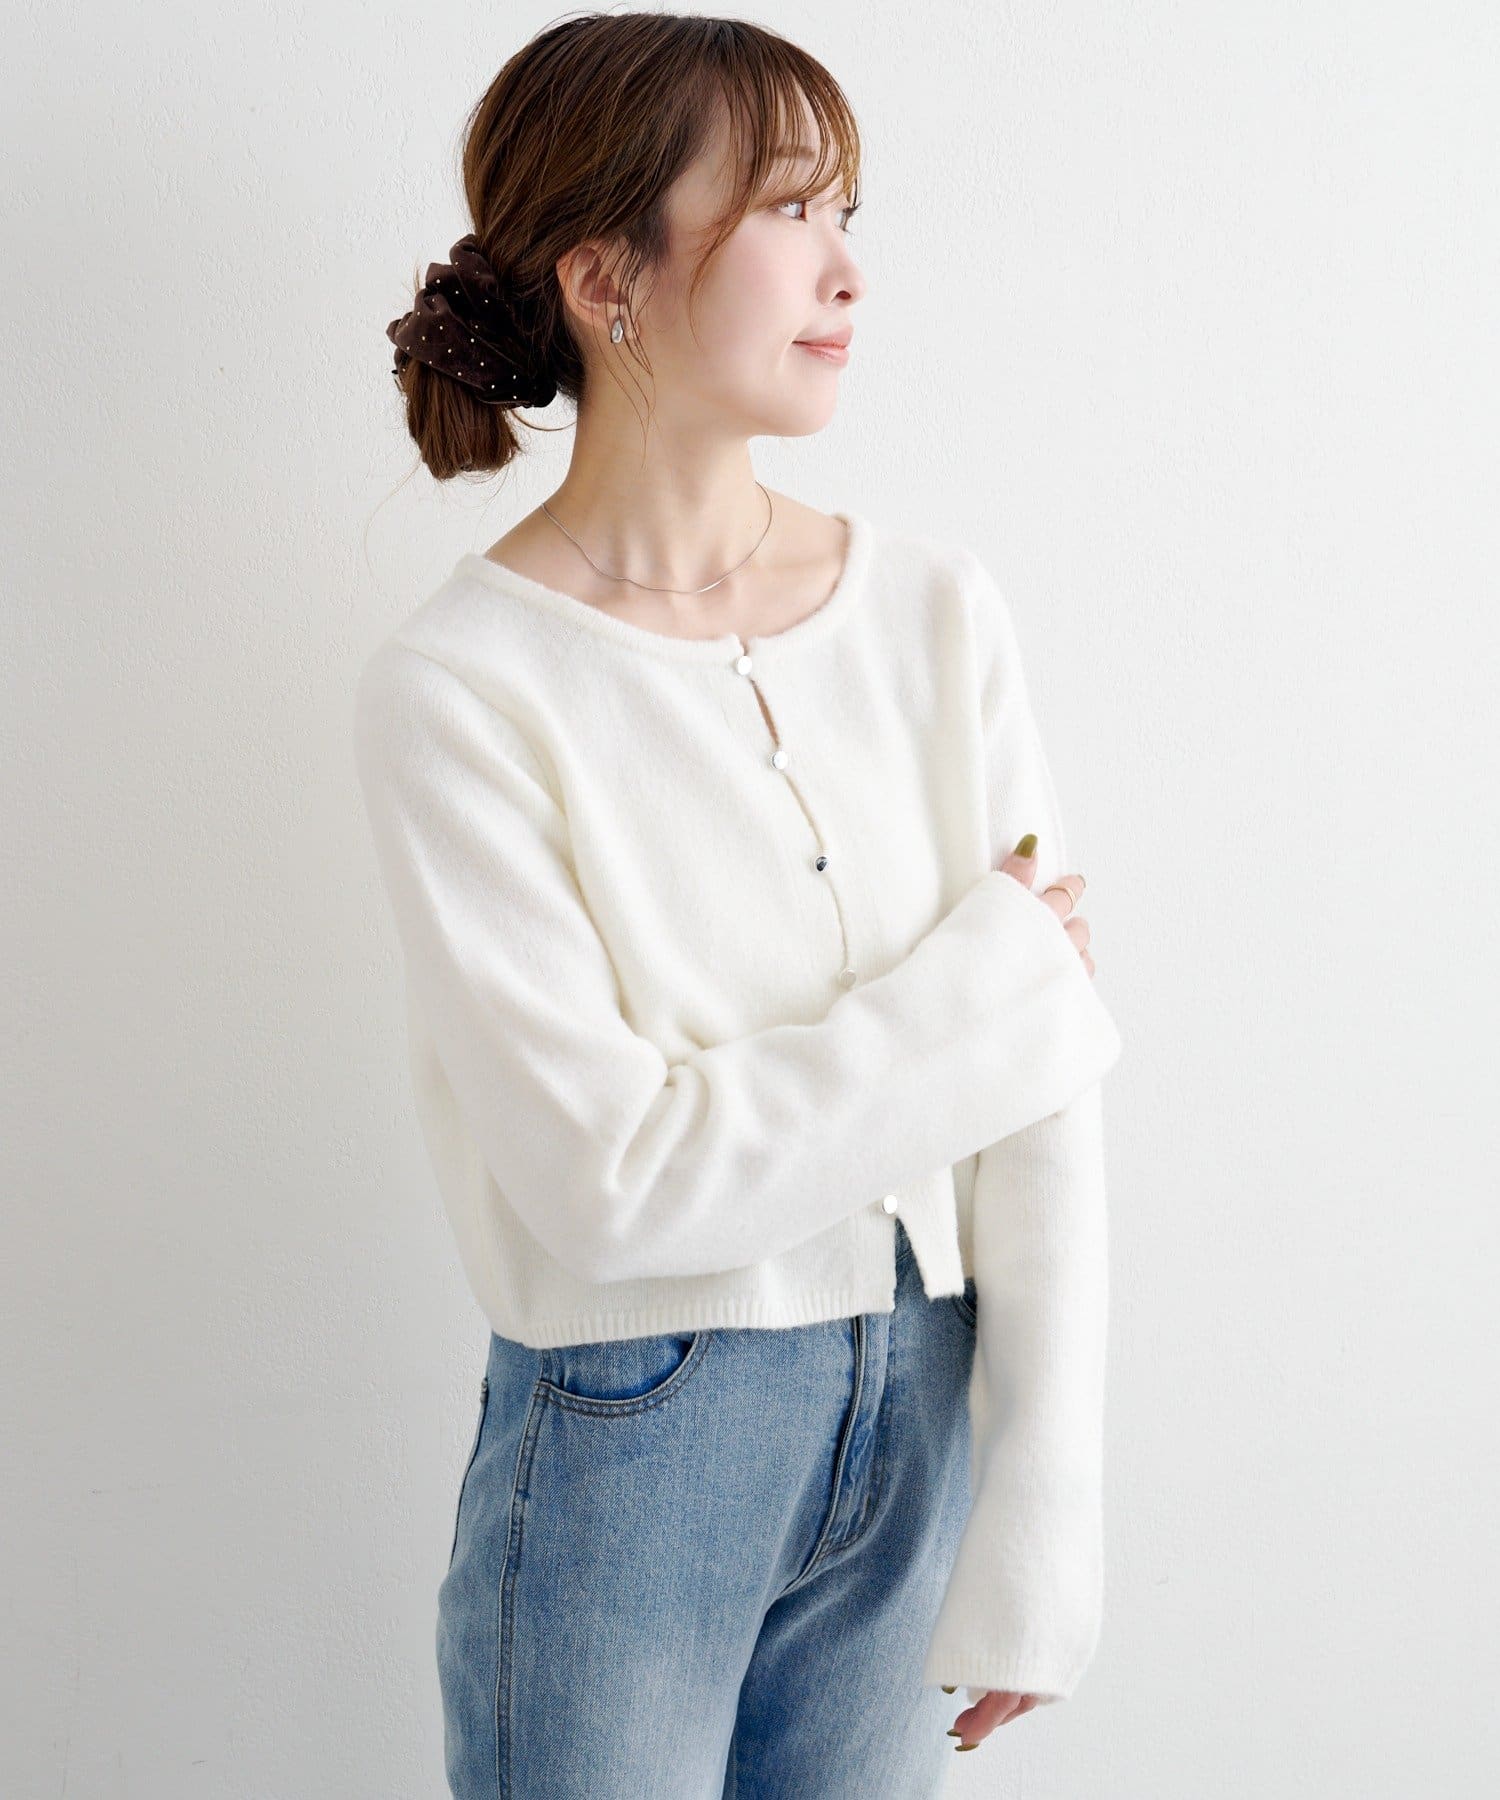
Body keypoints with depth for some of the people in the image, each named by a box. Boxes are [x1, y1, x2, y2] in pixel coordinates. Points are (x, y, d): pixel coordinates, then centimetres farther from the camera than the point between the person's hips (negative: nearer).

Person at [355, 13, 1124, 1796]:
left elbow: (1035, 1114, -5)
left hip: (922, 1410, 4)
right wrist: (987, 983, -14)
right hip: (624, 1438, -3)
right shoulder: (461, 686, -15)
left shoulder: (934, 609, -3)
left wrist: (1041, 1539, -5)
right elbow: (617, 1181, -20)